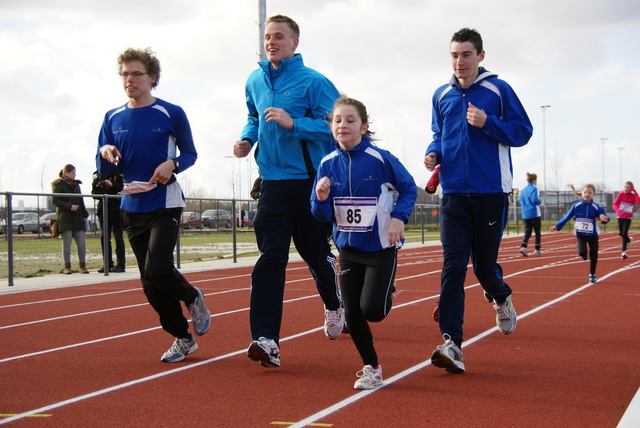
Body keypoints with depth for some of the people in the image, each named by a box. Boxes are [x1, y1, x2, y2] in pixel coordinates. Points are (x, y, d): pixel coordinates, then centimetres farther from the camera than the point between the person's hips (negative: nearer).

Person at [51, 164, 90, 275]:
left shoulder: (76, 184, 19)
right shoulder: (59, 185, -1)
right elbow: (54, 200, -10)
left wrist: (84, 215, 14)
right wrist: (69, 206, -18)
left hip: (78, 217, 5)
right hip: (65, 218, -5)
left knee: (82, 242, -2)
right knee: (67, 243, -4)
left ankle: (82, 266, 3)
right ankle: (67, 267, 0)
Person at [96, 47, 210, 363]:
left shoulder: (171, 114, -4)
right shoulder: (113, 118, 8)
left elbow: (190, 153, 5)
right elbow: (104, 172, 10)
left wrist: (172, 164, -16)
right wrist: (105, 154, -13)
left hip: (165, 205, -5)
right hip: (132, 208, 5)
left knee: (157, 269, -20)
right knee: (150, 284, 5)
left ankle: (193, 298, 13)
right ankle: (182, 338, 20)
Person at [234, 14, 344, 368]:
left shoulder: (313, 82, -8)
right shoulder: (255, 82, 10)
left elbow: (334, 125, -14)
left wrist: (292, 123, -23)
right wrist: (247, 139, 7)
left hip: (310, 182, -3)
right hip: (273, 183, 3)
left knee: (316, 254, 11)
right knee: (270, 258, -8)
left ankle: (334, 304, 43)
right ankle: (265, 339, -15)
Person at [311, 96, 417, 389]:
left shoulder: (380, 159, -14)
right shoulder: (328, 165, -3)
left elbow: (409, 188, -2)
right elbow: (322, 215, 0)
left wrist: (399, 217, -16)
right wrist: (321, 199, -21)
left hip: (381, 247, -4)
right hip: (348, 249, 4)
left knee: (372, 310, -13)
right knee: (352, 314, 3)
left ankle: (387, 293, 24)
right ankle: (371, 368, 22)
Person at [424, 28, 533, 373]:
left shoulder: (498, 90, -1)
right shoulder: (442, 96, 10)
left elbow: (523, 131, -2)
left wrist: (487, 122, -17)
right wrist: (434, 153, 1)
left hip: (490, 192, -2)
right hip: (454, 193, 2)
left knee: (484, 266, 7)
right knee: (453, 266, -9)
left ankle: (500, 297, 44)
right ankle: (451, 343, -13)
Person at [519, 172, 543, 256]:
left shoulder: (523, 190, 10)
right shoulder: (534, 189, -9)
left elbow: (521, 202, 11)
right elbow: (535, 200, -19)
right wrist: (540, 201, 1)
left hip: (525, 214, 5)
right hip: (534, 214, -5)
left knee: (527, 231, 5)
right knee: (537, 232, 6)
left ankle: (523, 246, -15)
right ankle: (537, 249, 7)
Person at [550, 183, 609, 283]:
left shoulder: (596, 207, -6)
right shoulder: (576, 206, -3)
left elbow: (605, 220, -12)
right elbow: (567, 217, 6)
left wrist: (603, 218, -36)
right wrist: (557, 226, 3)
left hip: (593, 235, 0)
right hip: (580, 234, 0)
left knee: (593, 256, 2)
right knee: (582, 252, -21)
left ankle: (592, 275, 22)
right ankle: (584, 254, 19)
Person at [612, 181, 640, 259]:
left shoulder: (633, 196, -4)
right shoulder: (621, 194, -4)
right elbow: (615, 204, -14)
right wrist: (618, 210, -35)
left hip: (628, 218, -2)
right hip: (620, 217, 2)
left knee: (624, 234, -10)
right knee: (621, 234, 11)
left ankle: (624, 252, -3)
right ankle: (629, 240, 44)